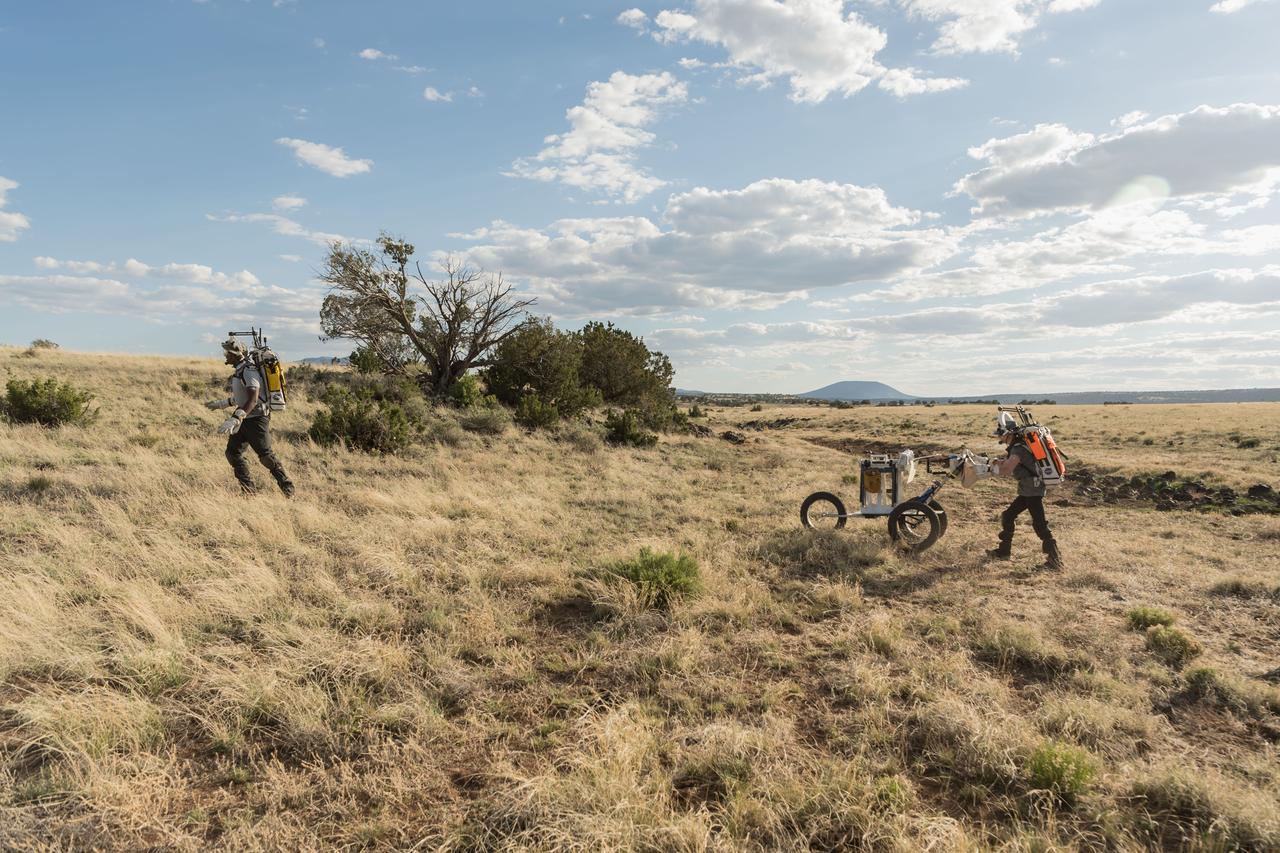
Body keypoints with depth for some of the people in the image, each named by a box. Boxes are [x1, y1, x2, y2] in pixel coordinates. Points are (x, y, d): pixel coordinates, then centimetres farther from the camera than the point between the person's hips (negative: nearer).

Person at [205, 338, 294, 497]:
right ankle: (250, 489, 12)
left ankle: (288, 488, 4)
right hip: (244, 419, 10)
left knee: (266, 455, -6)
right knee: (232, 452, 7)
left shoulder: (249, 371, -19)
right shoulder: (239, 371, 13)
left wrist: (234, 419, -37)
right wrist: (220, 404, 30)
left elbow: (253, 400, -30)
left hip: (256, 419, -10)